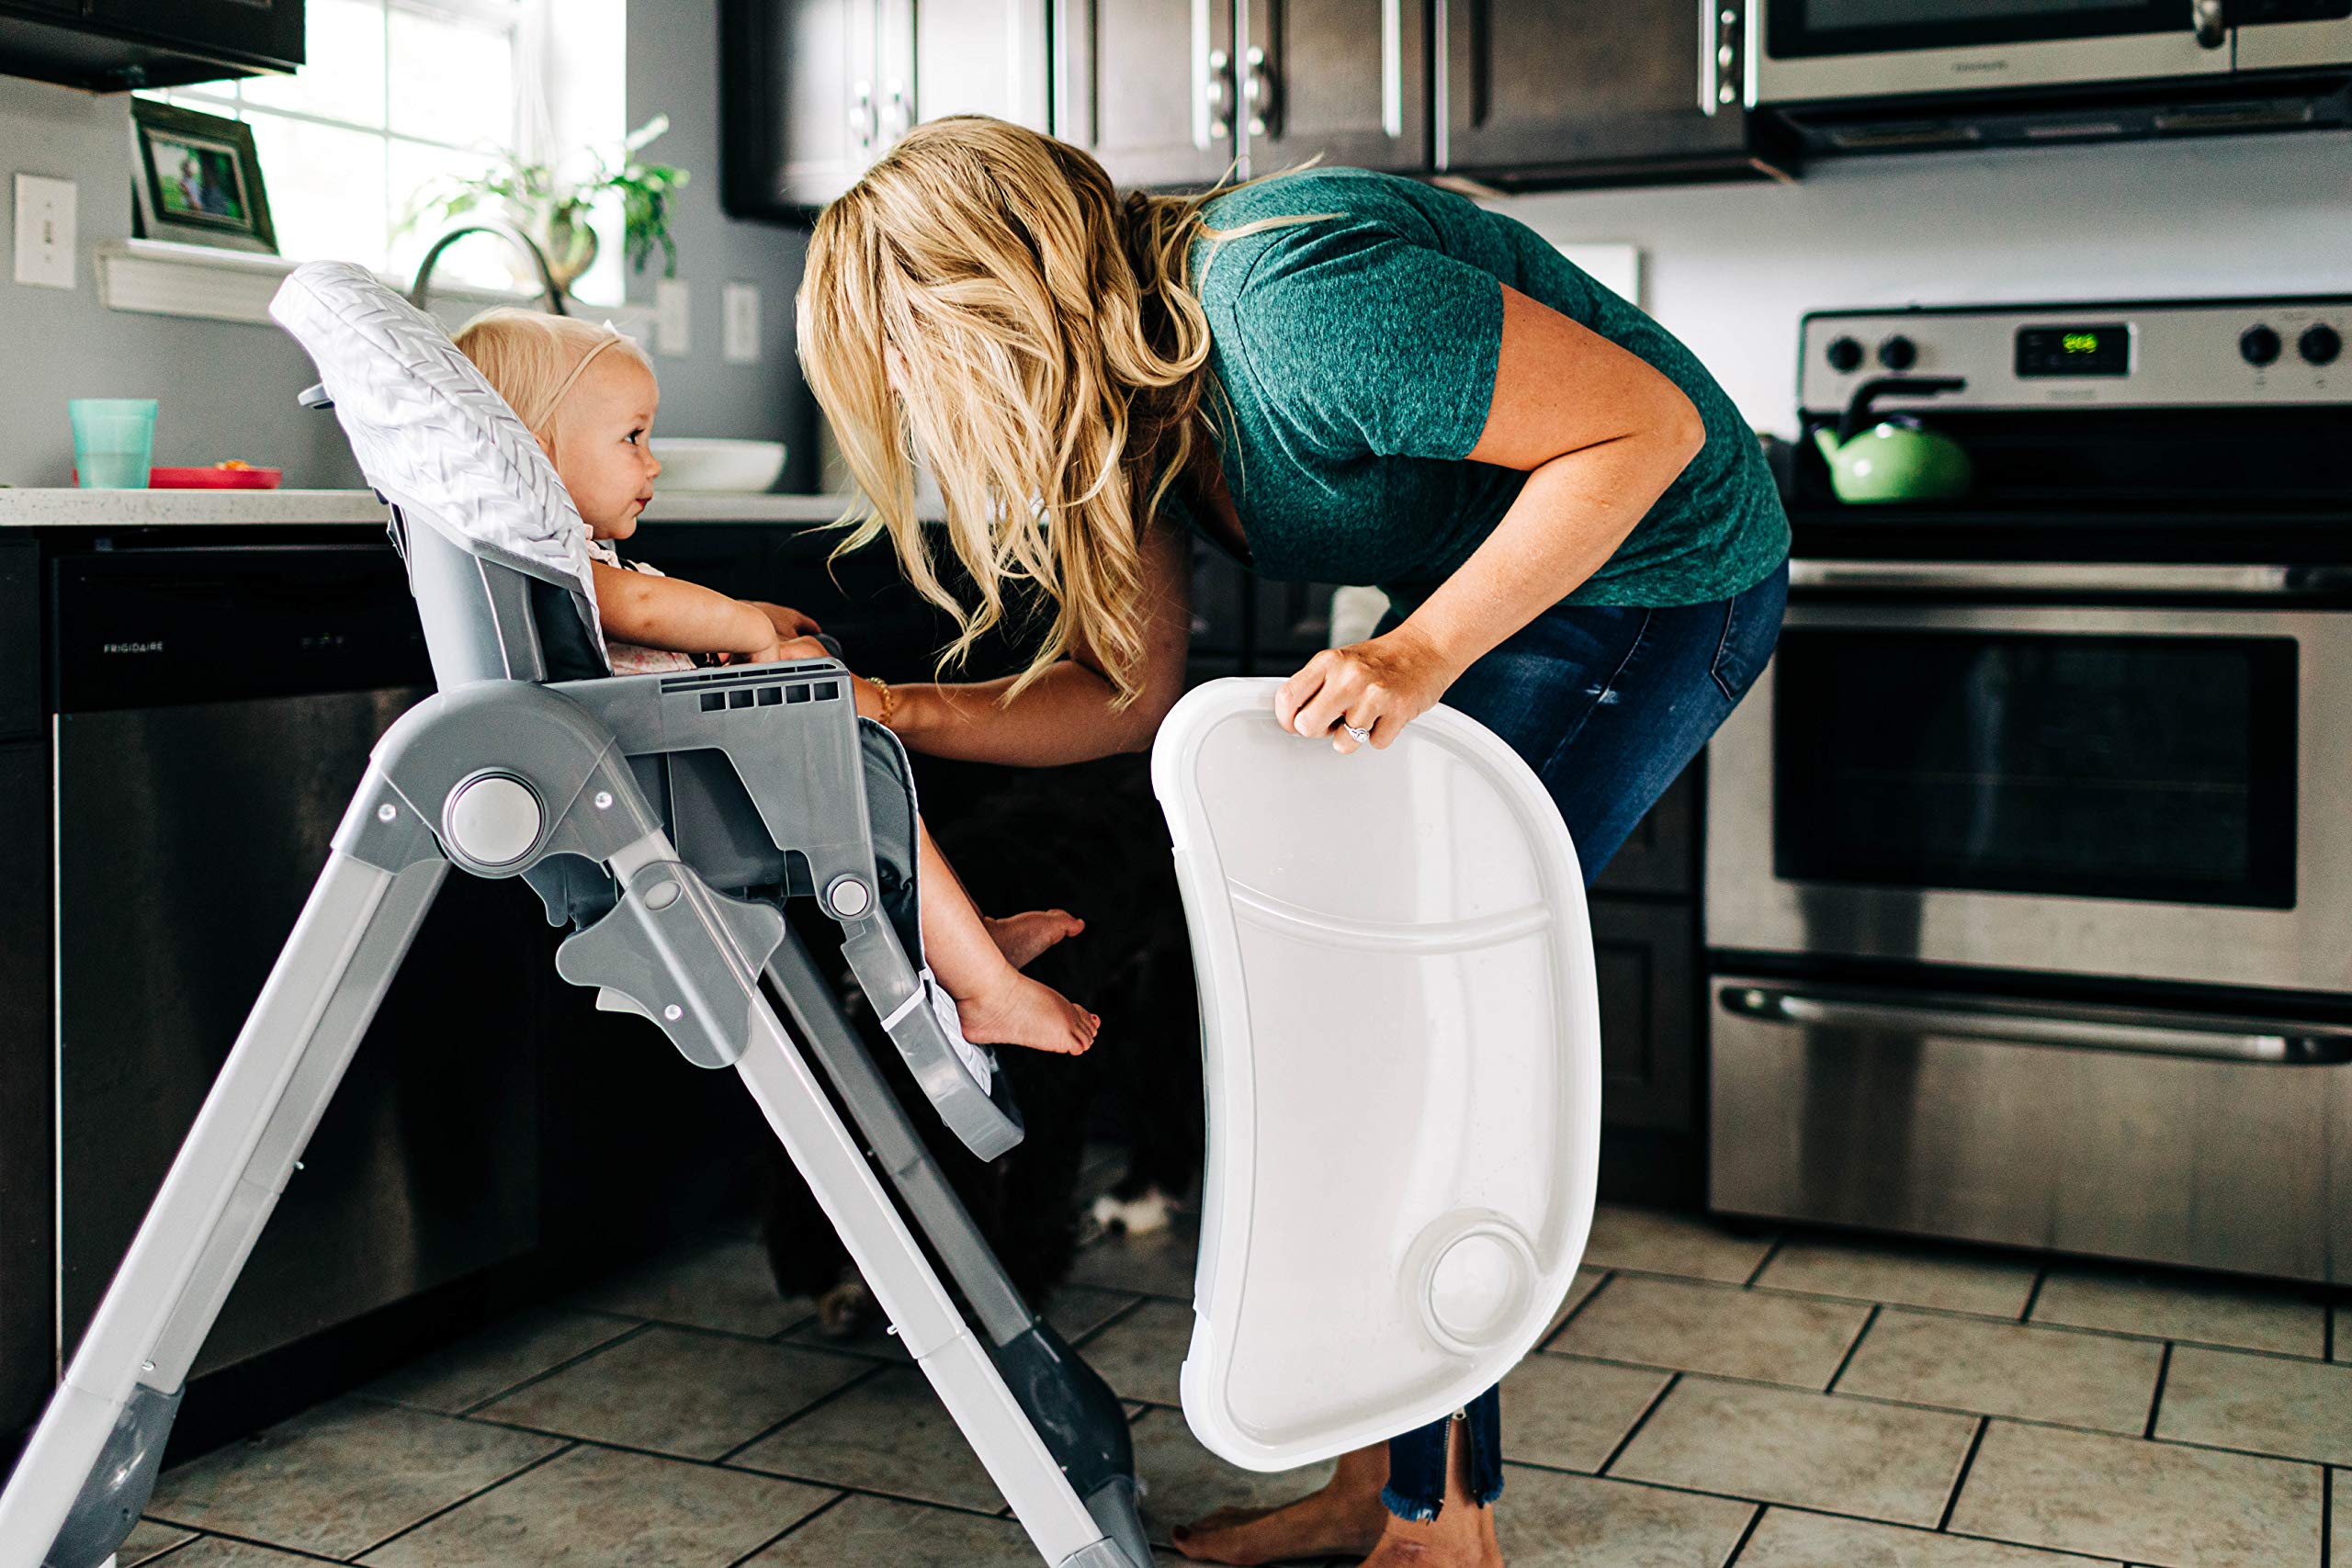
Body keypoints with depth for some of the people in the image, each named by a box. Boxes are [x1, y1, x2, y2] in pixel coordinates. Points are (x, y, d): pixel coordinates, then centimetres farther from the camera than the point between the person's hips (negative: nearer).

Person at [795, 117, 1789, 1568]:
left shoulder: (1293, 302, -31)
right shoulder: (1122, 387, -1)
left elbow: (1648, 425, -27)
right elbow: (1132, 690, 2)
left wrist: (1420, 654, -32)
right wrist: (888, 713, -8)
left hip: (1663, 573, -9)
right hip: (1484, 605, 9)